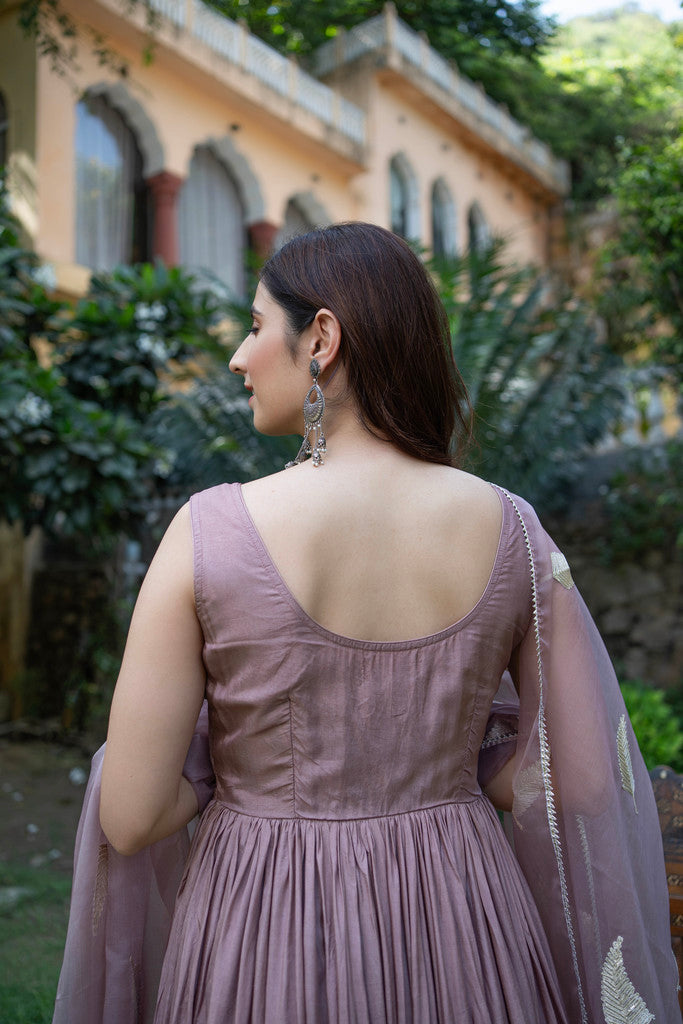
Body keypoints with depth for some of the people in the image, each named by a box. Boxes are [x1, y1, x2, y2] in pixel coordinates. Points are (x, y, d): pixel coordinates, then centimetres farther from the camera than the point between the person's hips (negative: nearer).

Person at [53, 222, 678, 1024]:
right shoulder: (510, 530, -10)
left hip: (263, 943, -2)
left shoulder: (211, 530, -18)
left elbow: (130, 816, -15)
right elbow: (584, 781, -3)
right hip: (461, 928, 3)